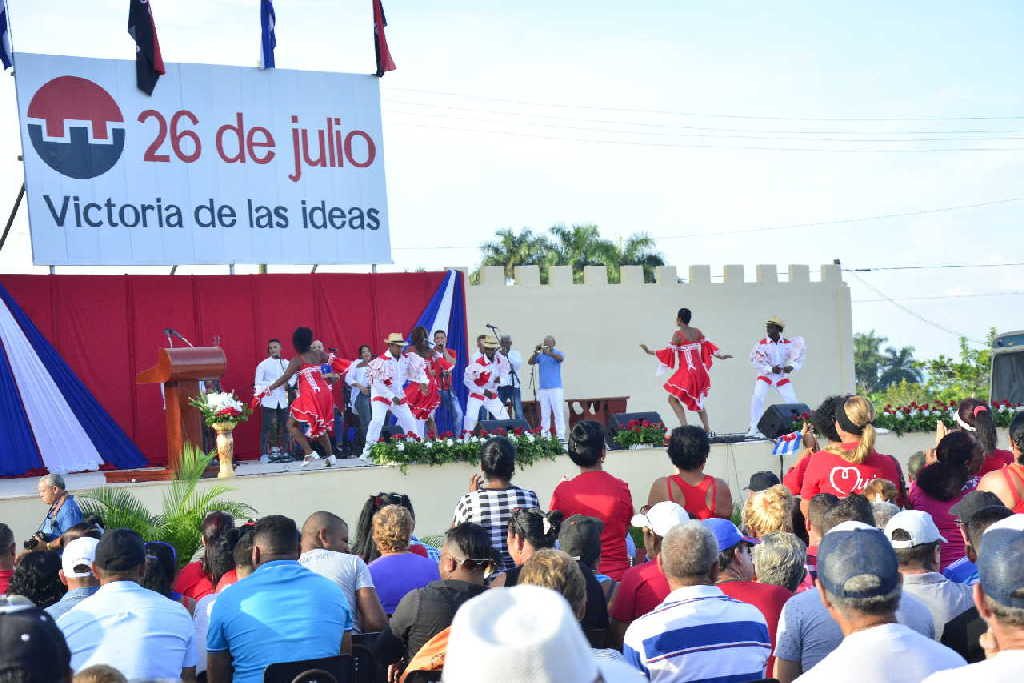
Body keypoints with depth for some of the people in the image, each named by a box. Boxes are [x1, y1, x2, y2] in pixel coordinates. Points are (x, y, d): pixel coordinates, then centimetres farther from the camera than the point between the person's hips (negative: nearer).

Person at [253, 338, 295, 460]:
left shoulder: (286, 363, 9)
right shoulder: (263, 365, 2)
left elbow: (293, 378, 12)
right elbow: (258, 383, 0)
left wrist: (289, 384, -9)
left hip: (283, 400, 3)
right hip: (268, 400, -3)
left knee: (284, 427, 6)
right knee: (266, 427, -6)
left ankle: (284, 452, 14)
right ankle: (264, 454, -5)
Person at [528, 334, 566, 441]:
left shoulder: (557, 352, 1)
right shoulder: (540, 354, 8)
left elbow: (561, 358, -21)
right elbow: (530, 362, -3)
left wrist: (549, 353, -37)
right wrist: (535, 352, -21)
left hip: (556, 388, -3)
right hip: (543, 388, 3)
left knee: (559, 412, -7)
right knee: (545, 414, 6)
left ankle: (561, 436, -8)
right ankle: (544, 435, 9)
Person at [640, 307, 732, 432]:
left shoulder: (678, 334, -12)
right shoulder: (697, 332, 6)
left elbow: (669, 352, -15)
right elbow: (707, 346, 9)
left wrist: (649, 352, -11)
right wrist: (719, 356, 19)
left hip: (687, 372, -7)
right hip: (700, 371, 7)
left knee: (672, 399, -2)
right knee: (697, 400, 21)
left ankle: (684, 425, -15)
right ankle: (707, 428, 22)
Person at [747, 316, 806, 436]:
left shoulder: (788, 343, -7)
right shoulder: (761, 344, -13)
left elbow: (798, 357, -4)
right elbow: (756, 361, -15)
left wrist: (792, 366, -24)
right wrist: (771, 369, -25)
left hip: (782, 377, 2)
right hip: (765, 376, -2)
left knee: (792, 401, -3)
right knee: (757, 398, -19)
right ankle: (754, 429, -9)